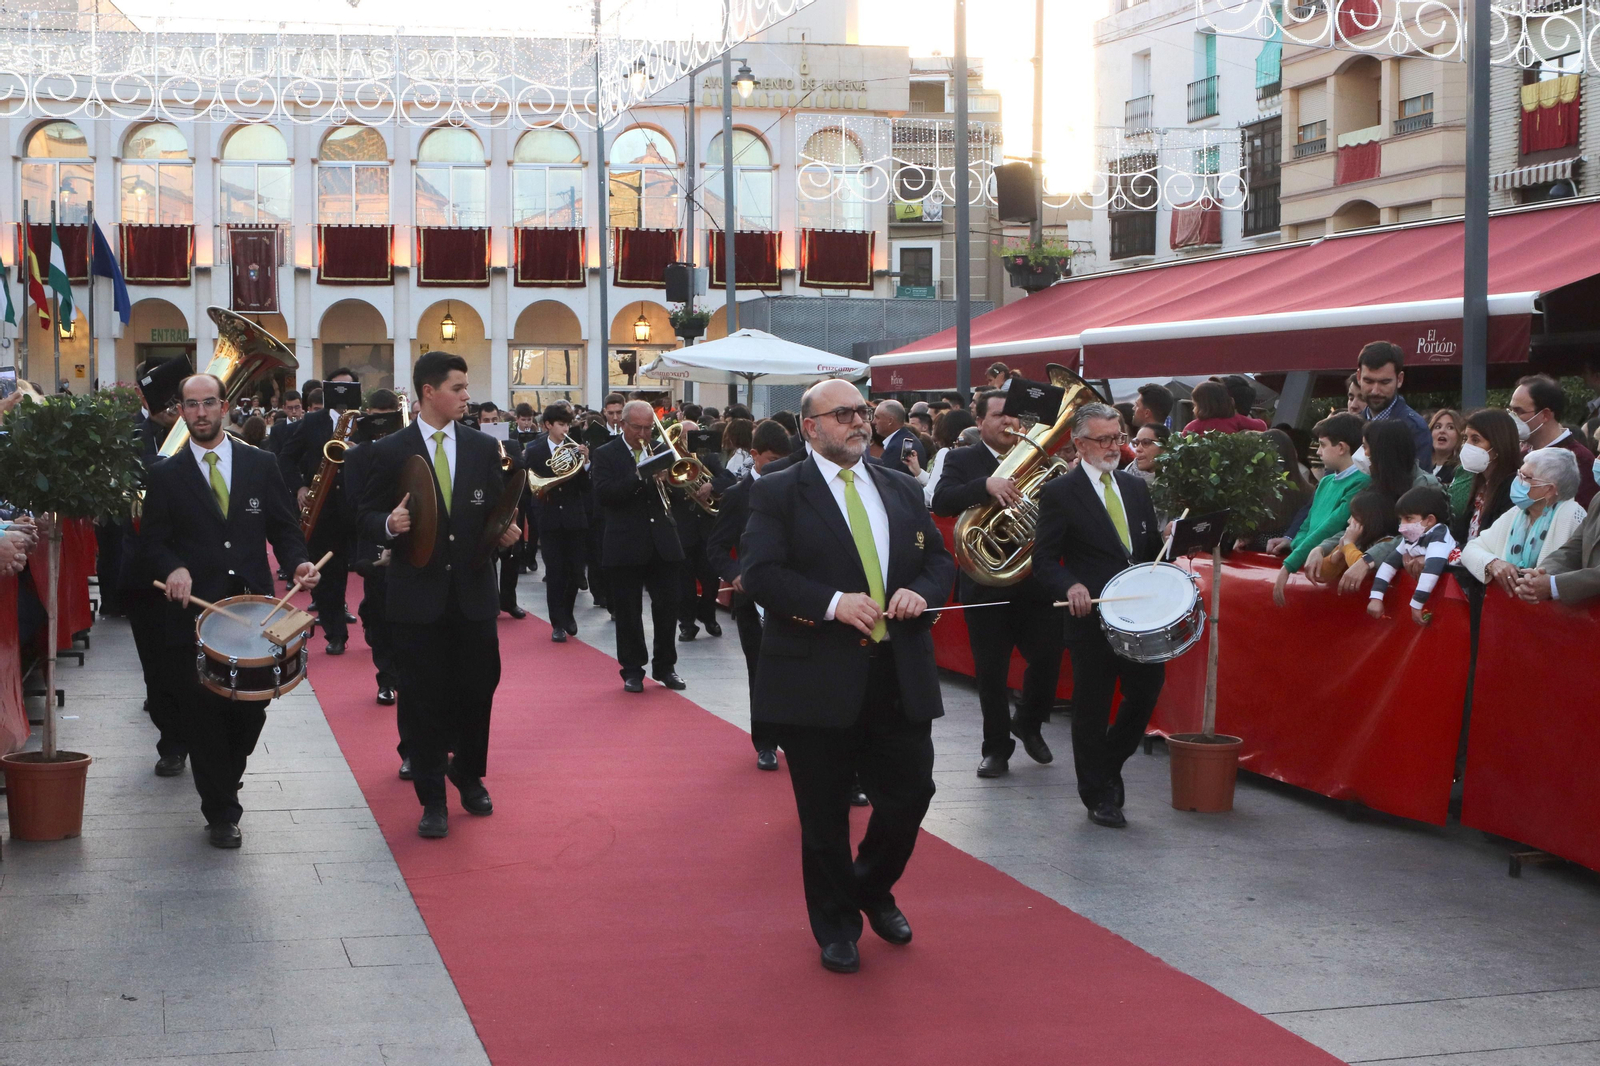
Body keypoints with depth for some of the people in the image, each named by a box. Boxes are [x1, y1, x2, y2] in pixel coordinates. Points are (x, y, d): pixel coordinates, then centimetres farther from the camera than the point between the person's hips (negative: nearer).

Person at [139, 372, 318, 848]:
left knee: (251, 709, 7)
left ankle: (225, 779, 36)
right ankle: (221, 813, 14)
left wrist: (298, 562, -12)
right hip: (193, 612, -1)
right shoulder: (165, 475, 4)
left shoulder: (261, 465, 8)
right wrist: (174, 569, -18)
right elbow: (153, 540, 3)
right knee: (203, 716, 2)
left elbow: (284, 528, 8)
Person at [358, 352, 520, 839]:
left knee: (477, 689, 9)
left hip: (474, 592, 3)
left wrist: (505, 530, -10)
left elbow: (497, 508, 11)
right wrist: (389, 524, -20)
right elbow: (368, 516, 2)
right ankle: (432, 798, 14)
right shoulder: (390, 451, -1)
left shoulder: (484, 447, 7)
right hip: (418, 593, -2)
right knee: (424, 698, 2)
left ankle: (469, 776, 32)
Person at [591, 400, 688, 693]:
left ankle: (665, 666, 17)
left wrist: (665, 479, -12)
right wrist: (641, 478, -24)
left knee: (668, 607, 5)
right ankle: (632, 669, 13)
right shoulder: (605, 456, 0)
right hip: (626, 546, -3)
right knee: (628, 612, 2)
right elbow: (603, 494, -15)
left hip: (663, 544, 3)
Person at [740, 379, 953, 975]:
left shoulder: (903, 490, 13)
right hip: (818, 680, -4)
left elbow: (939, 558, 15)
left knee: (910, 793, 7)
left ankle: (873, 888, 35)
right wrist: (833, 603, -24)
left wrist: (921, 591, -8)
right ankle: (836, 925, 25)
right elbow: (759, 572, -13)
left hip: (900, 678, 4)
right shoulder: (778, 493, -3)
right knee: (824, 813, 7)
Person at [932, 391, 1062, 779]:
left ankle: (1028, 724, 28)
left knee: (1047, 658, 1)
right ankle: (996, 747, 17)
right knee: (991, 672, 4)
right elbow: (941, 502, -17)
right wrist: (987, 486, -30)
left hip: (1037, 582, 2)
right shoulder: (963, 460, 1)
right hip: (986, 583, -2)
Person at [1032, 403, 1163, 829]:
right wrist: (1070, 586, -25)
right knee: (1092, 709, 3)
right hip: (1093, 615, -5)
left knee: (1148, 690, 5)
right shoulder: (1060, 493, -4)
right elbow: (1044, 559, -7)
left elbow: (1152, 549, 19)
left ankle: (1108, 764, 30)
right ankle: (1099, 797, 17)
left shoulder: (1135, 487, 14)